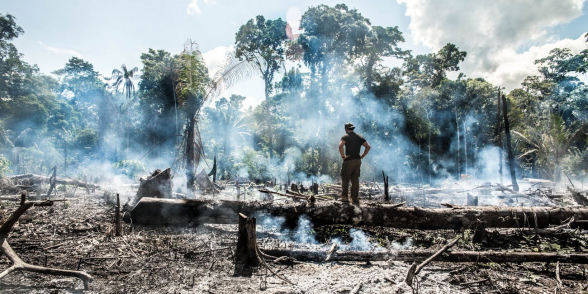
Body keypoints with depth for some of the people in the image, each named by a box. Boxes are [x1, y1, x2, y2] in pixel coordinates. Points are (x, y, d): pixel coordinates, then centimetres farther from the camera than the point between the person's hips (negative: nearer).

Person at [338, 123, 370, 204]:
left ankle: (345, 197, 4)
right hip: (358, 161, 5)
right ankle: (355, 198, 9)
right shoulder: (359, 137, 12)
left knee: (345, 178, 8)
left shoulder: (345, 137, -3)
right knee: (355, 179, 10)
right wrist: (362, 156, 8)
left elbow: (340, 146, -21)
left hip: (349, 161, -4)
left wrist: (343, 156, -12)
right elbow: (368, 147, 8)